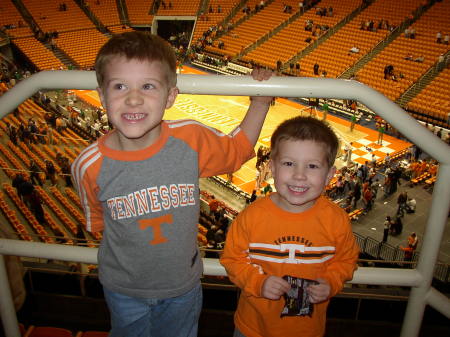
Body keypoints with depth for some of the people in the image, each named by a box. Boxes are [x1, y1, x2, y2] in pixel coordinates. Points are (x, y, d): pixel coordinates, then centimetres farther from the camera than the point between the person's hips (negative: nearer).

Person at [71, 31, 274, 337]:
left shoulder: (192, 139, -25)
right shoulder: (90, 166, -25)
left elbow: (238, 149, -4)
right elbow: (97, 221, -3)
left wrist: (260, 102, -10)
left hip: (183, 283, 1)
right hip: (124, 289, 0)